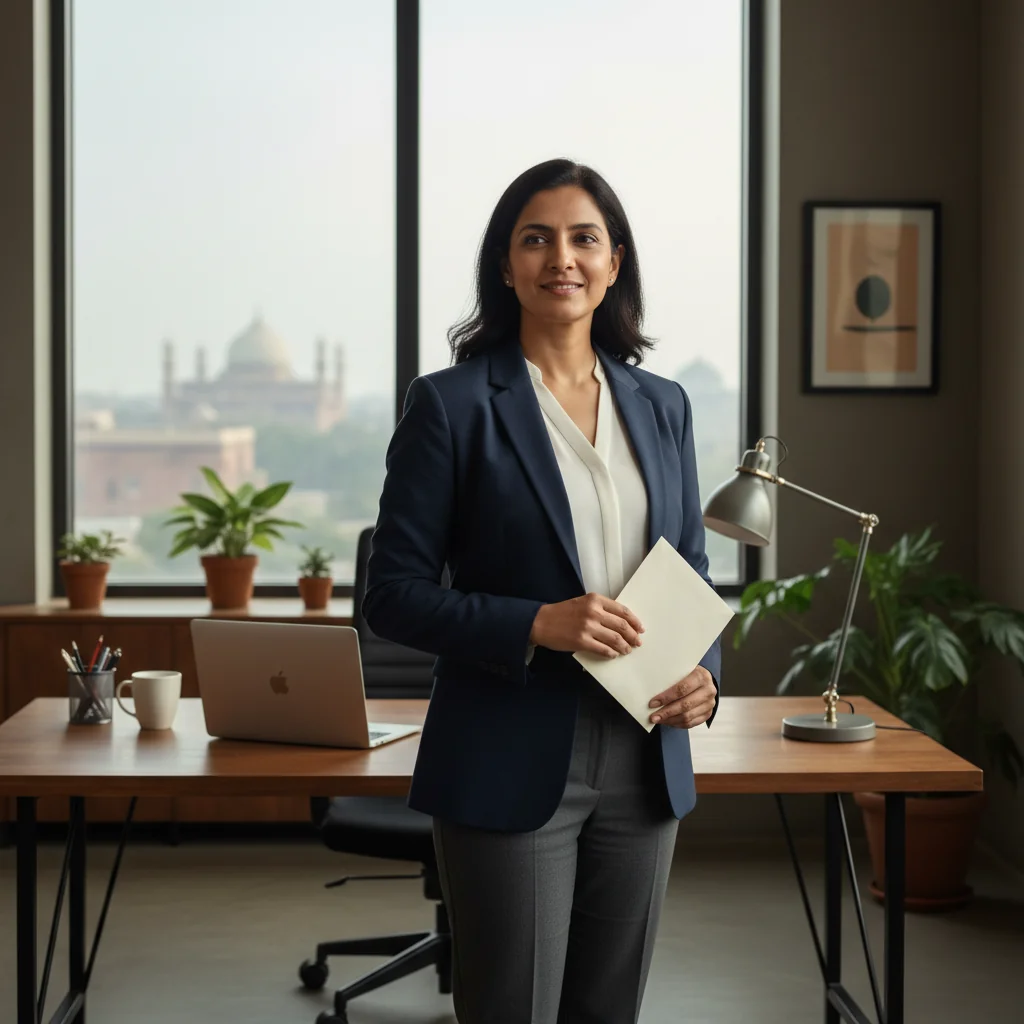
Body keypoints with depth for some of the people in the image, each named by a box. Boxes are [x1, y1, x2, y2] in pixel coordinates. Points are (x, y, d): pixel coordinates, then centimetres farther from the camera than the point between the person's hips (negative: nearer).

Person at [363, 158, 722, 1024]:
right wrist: (536, 625, -21)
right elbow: (393, 595, -8)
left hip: (644, 766, 5)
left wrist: (704, 673, -4)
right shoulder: (452, 405, -6)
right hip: (513, 767, -5)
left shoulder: (661, 406, 9)